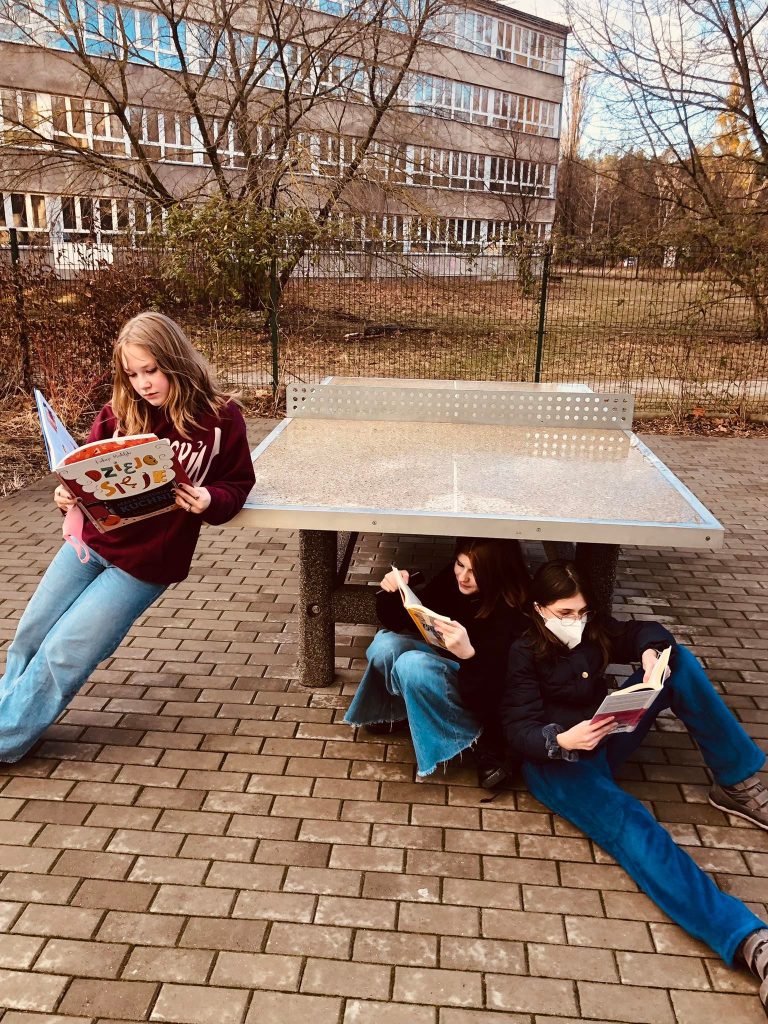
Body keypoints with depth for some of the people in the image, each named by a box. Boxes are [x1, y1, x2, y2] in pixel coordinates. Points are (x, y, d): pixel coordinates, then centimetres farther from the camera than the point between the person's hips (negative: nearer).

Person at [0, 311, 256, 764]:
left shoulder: (220, 417, -12)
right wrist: (70, 494, -14)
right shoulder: (122, 411, -3)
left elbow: (237, 485, -4)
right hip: (93, 539, 5)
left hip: (146, 561, -4)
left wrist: (209, 502, -25)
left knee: (63, 654, -4)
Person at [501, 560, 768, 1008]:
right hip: (558, 761, -7)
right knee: (634, 827, -36)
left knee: (679, 659, -7)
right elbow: (519, 730, -17)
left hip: (606, 738, 7)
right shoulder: (524, 653, -11)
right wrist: (563, 740, -38)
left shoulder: (593, 631, 5)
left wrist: (651, 652, -15)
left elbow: (647, 631, 10)